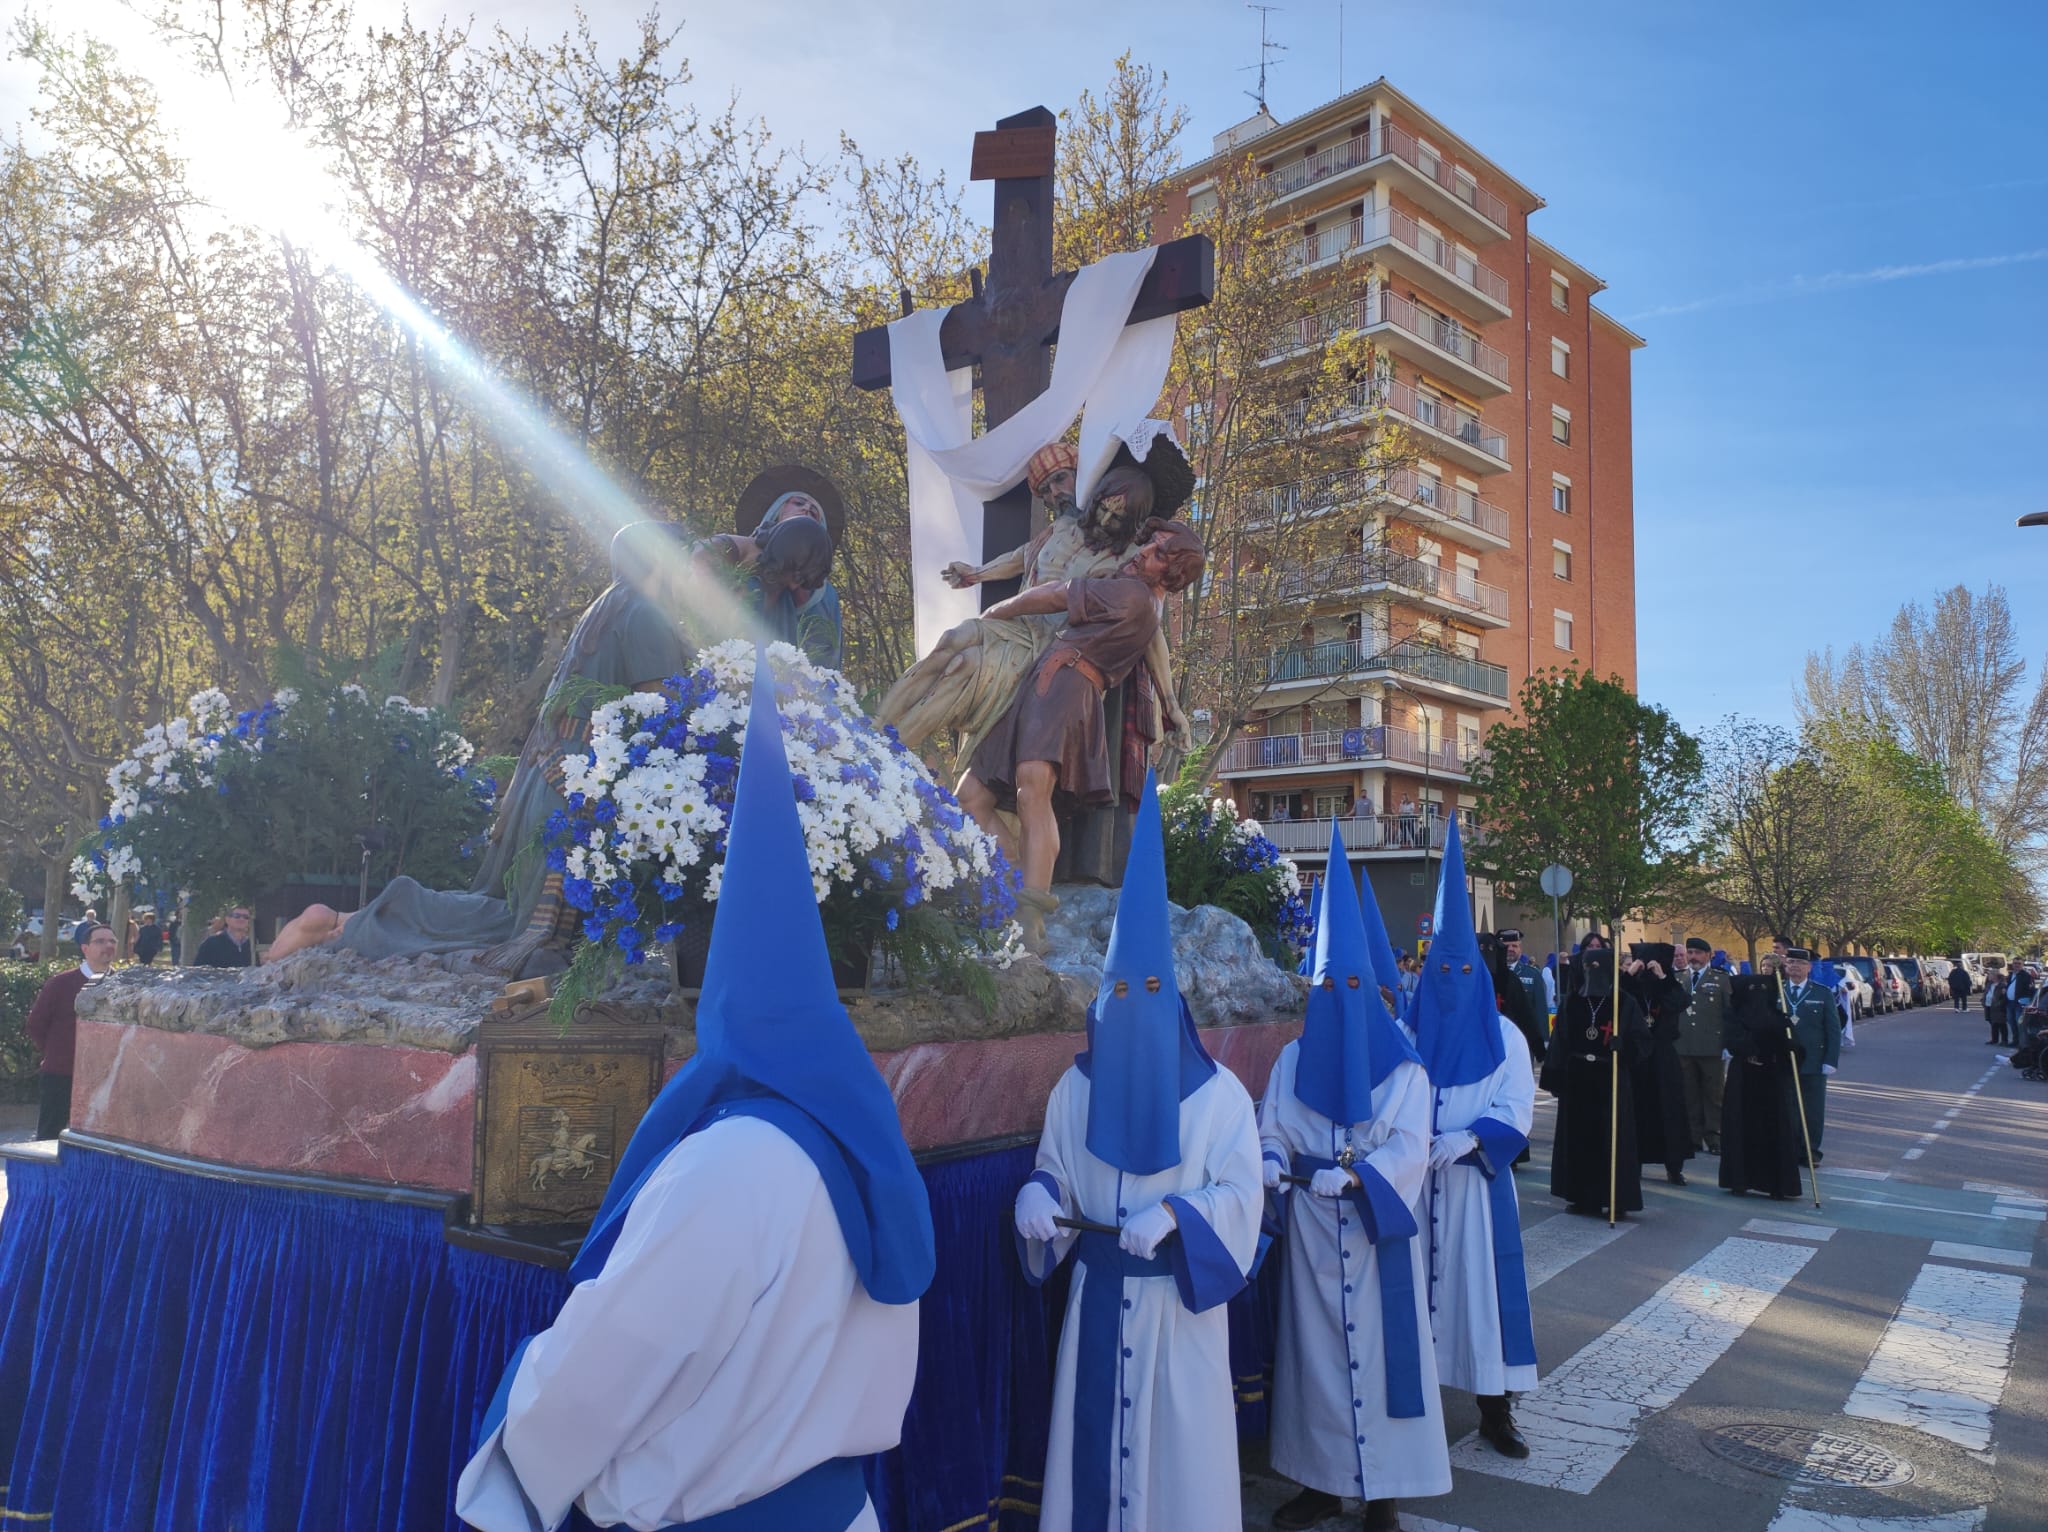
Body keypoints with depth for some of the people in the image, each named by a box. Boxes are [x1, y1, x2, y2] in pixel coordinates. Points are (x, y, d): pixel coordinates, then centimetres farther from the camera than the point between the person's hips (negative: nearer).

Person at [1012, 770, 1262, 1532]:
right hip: (1098, 1294, 3)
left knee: (1179, 1439, 8)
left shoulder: (1219, 1092, -8)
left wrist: (1173, 1213, -25)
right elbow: (1053, 1171, 8)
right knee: (1096, 1433, 10)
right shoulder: (1075, 1088, 1)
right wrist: (1037, 1194, -15)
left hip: (1178, 1297, -2)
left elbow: (1242, 1192, -9)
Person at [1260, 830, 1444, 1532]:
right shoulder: (1292, 1061, 5)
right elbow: (1271, 1131, 3)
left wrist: (1353, 1176, -24)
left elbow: (1410, 1148, -10)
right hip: (1311, 1230, 3)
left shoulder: (1402, 1067, -3)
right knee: (1315, 1347, 7)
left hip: (1377, 1230, -3)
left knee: (1377, 1345, 1)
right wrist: (1273, 1164, -18)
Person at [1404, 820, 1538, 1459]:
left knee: (1483, 1284, 0)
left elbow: (1515, 1113, -4)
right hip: (1412, 1182, 1)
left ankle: (1495, 1412, 11)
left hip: (1477, 1182, -1)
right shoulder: (1406, 1035, 4)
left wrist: (1466, 1139, -19)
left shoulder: (1504, 1038, 2)